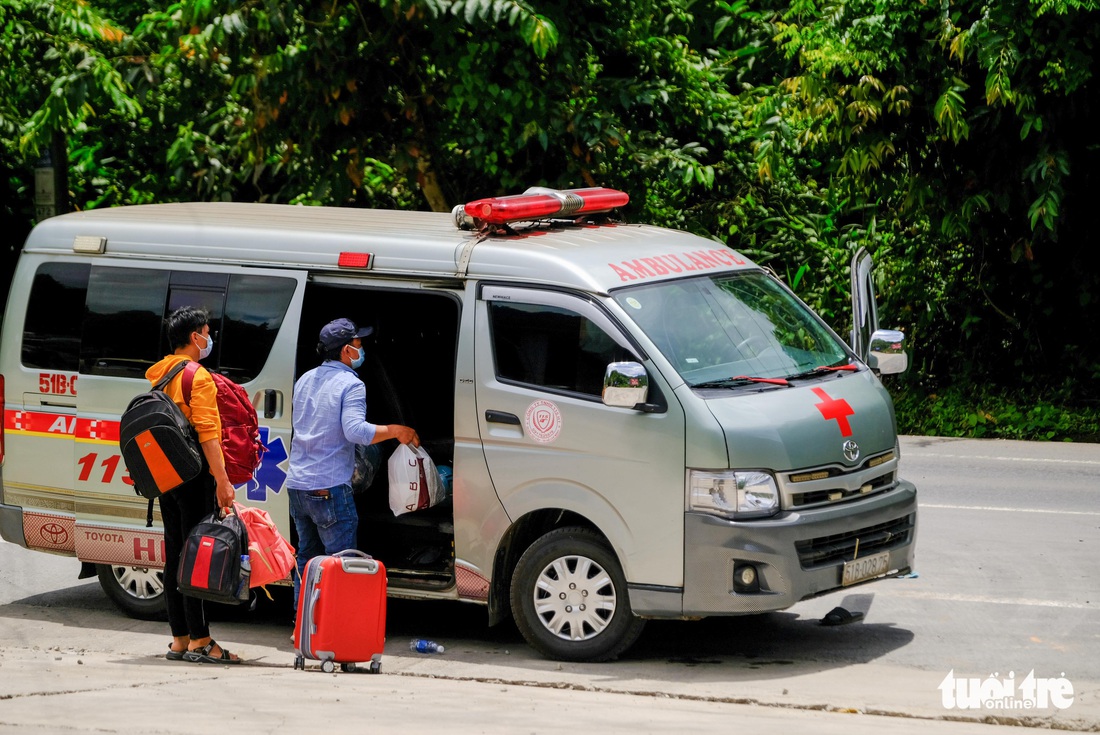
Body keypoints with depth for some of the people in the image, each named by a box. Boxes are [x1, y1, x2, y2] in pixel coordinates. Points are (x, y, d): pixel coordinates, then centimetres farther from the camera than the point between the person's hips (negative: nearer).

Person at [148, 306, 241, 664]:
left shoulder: (157, 374, 13)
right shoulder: (197, 377, -12)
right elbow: (207, 433, -19)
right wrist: (222, 481, -20)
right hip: (194, 474, -8)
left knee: (175, 554, 11)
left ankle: (179, 639, 14)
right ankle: (199, 641, -7)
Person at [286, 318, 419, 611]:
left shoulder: (304, 381, 14)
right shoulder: (350, 385, -12)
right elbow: (356, 430, -25)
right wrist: (395, 430, -14)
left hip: (297, 485, 8)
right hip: (330, 488, -8)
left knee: (307, 557, 18)